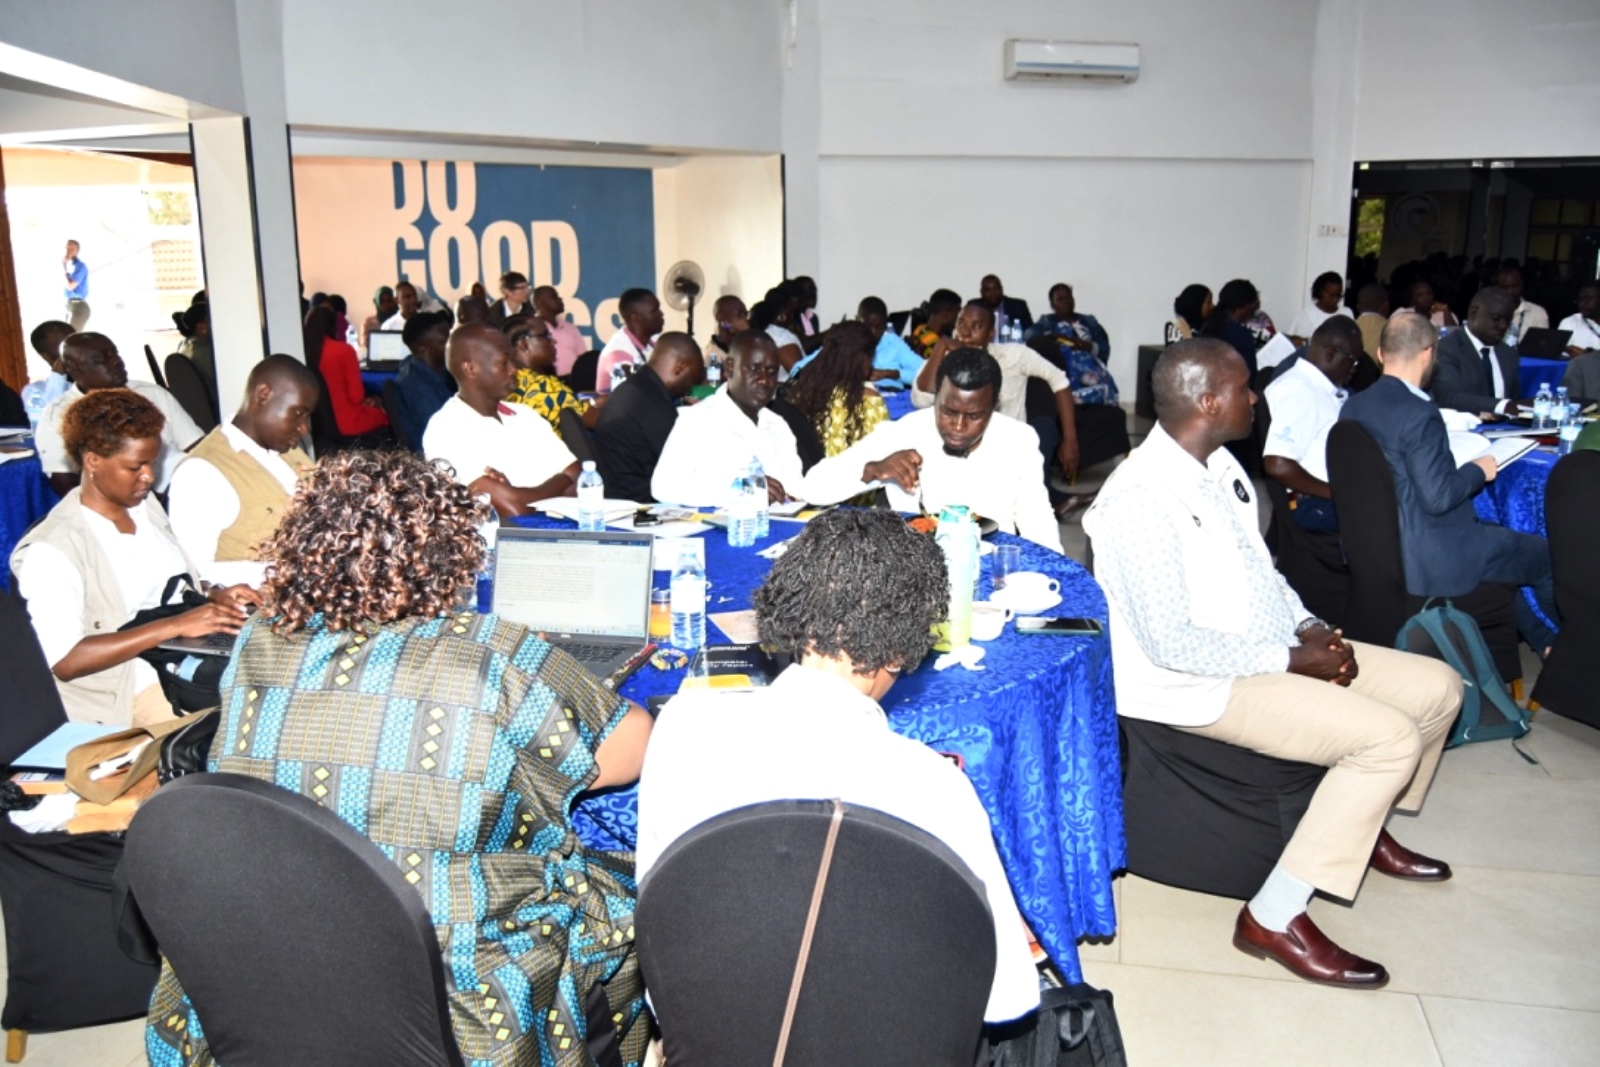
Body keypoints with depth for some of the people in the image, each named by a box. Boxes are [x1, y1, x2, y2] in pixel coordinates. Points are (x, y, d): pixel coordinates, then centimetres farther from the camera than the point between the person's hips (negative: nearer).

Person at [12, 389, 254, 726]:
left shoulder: (146, 506, 9)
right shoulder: (52, 550, -14)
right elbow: (65, 661, -22)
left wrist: (217, 596, -4)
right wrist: (175, 626, -27)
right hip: (126, 688, -7)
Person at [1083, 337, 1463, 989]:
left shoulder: (1219, 464, 6)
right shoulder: (1144, 498, -24)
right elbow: (1171, 643, -25)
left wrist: (1307, 625, 1)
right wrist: (1289, 659, -18)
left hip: (1270, 652, 10)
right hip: (1204, 686, -10)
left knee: (1438, 687, 9)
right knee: (1390, 737, -22)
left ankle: (1363, 829, 31)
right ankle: (1273, 918, -11)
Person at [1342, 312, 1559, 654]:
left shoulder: (1352, 406, 0)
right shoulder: (1419, 413, -24)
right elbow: (1438, 496, -25)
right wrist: (1478, 470, -7)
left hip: (1380, 545, 9)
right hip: (1431, 560, -9)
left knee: (1503, 537, 31)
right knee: (1547, 556, 12)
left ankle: (1541, 640, 41)